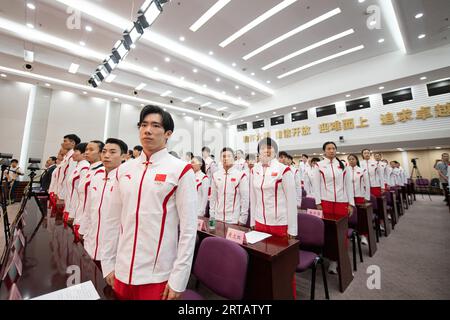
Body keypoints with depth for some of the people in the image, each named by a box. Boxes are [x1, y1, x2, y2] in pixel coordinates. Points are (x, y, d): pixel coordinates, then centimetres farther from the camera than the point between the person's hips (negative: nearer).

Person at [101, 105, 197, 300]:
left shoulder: (181, 171, -13)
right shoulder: (123, 170, 2)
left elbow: (188, 229, -12)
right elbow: (112, 220, 7)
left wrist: (178, 279, -10)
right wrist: (108, 263, 9)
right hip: (121, 272, 5)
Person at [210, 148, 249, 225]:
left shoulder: (241, 175, -8)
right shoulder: (215, 175, 4)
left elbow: (245, 199, -6)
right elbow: (213, 197, 9)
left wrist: (242, 219, -6)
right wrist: (212, 216, 8)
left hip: (234, 220, -3)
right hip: (218, 219, 3)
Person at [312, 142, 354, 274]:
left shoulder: (343, 166, 10)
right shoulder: (319, 166, 2)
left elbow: (349, 185, 9)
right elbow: (316, 185, -1)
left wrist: (351, 203, 3)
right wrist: (318, 203, -7)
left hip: (342, 202, 2)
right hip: (326, 202, -2)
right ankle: (333, 260, 20)